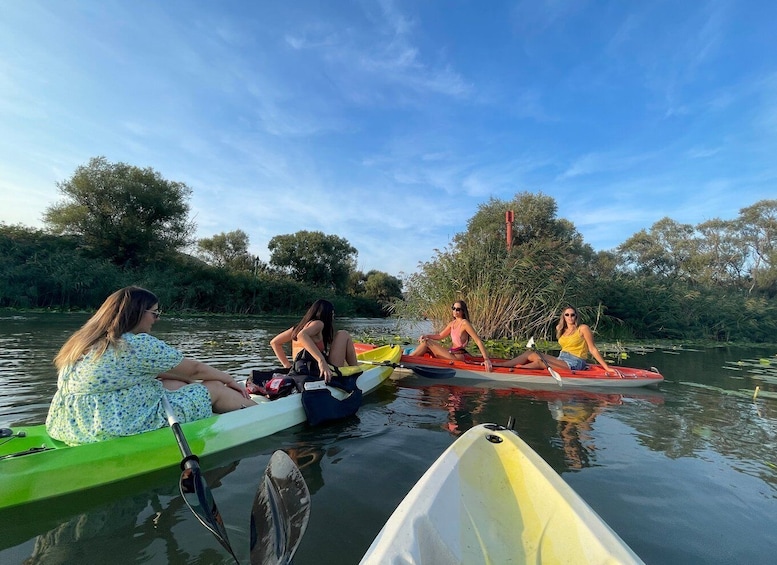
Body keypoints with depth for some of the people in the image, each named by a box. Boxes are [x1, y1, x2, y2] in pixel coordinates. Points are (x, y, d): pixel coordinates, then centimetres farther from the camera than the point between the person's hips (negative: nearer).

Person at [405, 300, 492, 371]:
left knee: (426, 342, -10)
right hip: (451, 353, 8)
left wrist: (486, 359, -25)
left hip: (457, 356, -8)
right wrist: (426, 335, 0)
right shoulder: (452, 323, 11)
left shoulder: (464, 323, -13)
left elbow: (478, 341, -17)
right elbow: (440, 336, 17)